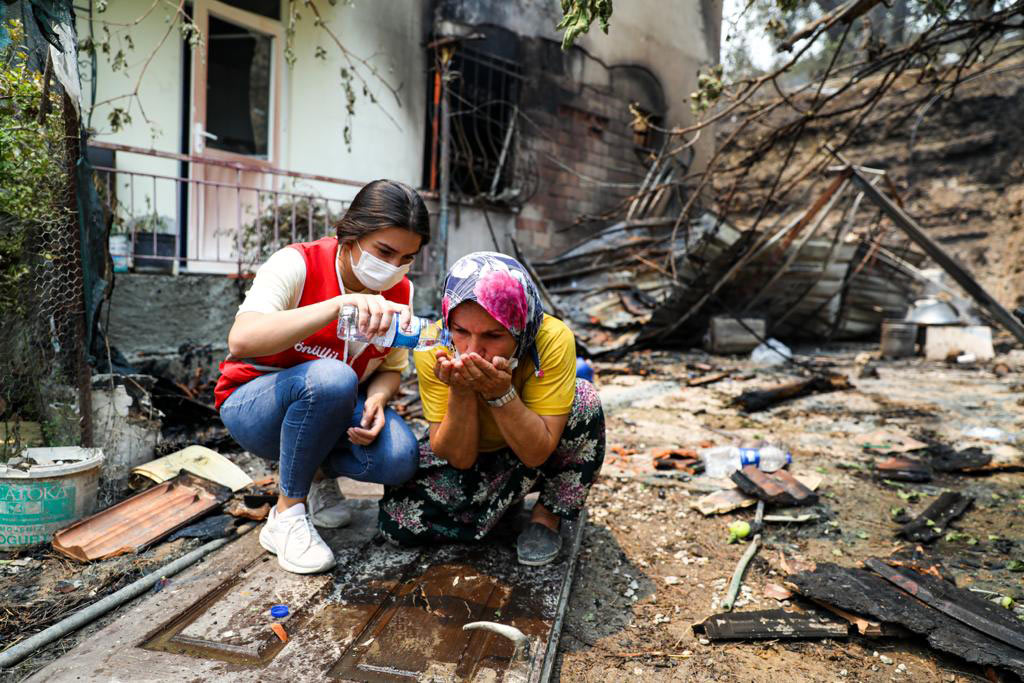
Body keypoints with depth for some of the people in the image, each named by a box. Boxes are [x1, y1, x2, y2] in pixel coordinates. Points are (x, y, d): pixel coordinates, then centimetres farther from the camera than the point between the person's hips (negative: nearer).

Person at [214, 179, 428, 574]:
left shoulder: (400, 292, -8)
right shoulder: (297, 265, -23)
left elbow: (391, 368, 1)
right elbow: (241, 341, -39)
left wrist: (376, 401, -23)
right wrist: (341, 304, -50)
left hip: (334, 408, 4)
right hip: (254, 407, -4)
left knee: (398, 460, -27)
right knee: (331, 377, -38)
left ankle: (321, 471, 9)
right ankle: (286, 514, -16)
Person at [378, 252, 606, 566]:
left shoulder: (552, 339, -32)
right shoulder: (432, 348, -27)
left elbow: (536, 453, -28)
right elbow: (459, 457, -23)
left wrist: (500, 392, -43)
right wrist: (460, 392, -39)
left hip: (533, 453, -1)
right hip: (468, 458, 1)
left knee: (584, 400, -30)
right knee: (397, 520, -20)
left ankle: (547, 515, -7)